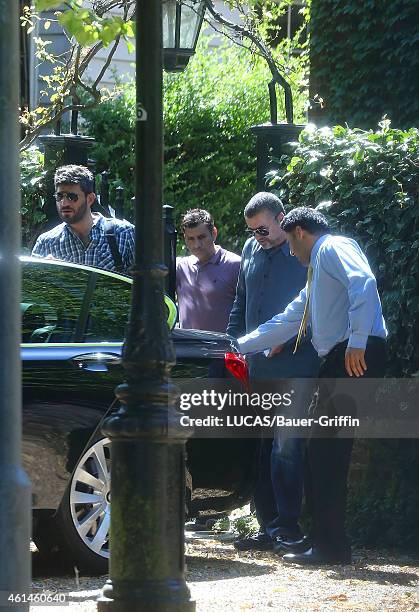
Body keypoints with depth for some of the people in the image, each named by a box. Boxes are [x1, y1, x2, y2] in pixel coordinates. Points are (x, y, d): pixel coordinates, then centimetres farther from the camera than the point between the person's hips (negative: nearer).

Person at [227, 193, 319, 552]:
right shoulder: (251, 250, 14)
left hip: (294, 368, -7)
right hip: (257, 369, 7)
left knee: (286, 445, -11)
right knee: (259, 447, 7)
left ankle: (287, 526, -8)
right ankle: (268, 526, 13)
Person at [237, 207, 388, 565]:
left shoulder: (333, 248, 0)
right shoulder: (317, 272, 32)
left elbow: (363, 283, -18)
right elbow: (288, 321, 39)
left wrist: (357, 342, -26)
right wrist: (239, 346, 41)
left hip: (357, 357, -10)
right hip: (338, 361, 10)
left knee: (327, 453, -11)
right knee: (324, 453, 8)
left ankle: (331, 546, -12)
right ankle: (329, 545, 8)